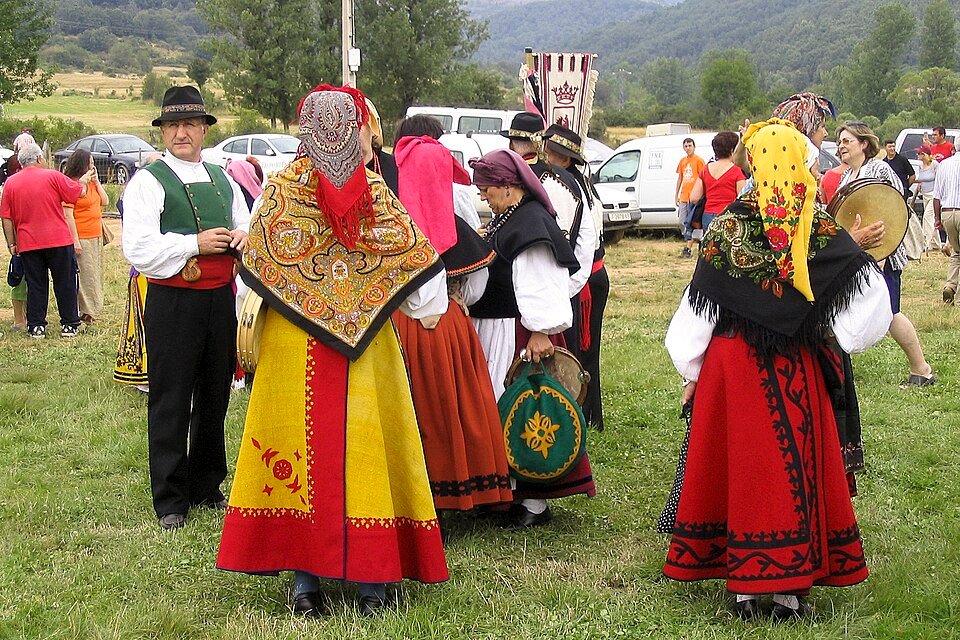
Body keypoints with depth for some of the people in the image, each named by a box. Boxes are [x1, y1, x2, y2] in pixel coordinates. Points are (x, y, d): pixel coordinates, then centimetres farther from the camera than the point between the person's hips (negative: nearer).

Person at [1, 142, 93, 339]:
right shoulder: (53, 176, -6)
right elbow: (78, 192, 3)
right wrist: (84, 181, 24)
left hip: (28, 243, 2)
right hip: (59, 241, -2)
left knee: (35, 286, 9)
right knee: (65, 283, 8)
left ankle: (36, 326, 8)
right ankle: (69, 324, 12)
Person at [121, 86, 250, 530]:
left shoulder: (222, 180, 14)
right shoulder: (148, 181, -6)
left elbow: (245, 227, 24)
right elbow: (138, 250, -16)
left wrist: (243, 237, 1)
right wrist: (196, 244, -17)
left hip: (221, 298, 6)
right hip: (173, 303, -6)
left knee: (214, 397, 14)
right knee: (170, 403, 0)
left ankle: (206, 488, 29)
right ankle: (170, 501, 10)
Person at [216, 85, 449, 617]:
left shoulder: (281, 188, -2)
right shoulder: (376, 191, -1)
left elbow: (256, 265, 2)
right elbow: (417, 261, 2)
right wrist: (426, 310, 18)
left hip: (294, 344, 0)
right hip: (366, 345, 0)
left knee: (302, 448, 4)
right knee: (365, 446, 5)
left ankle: (305, 578, 6)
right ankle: (371, 579, 9)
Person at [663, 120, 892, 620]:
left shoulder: (728, 227, -7)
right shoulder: (819, 227, -5)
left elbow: (700, 303, -3)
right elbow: (868, 298, -8)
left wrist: (690, 371, 5)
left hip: (732, 361, -1)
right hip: (797, 368, 1)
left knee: (741, 463, 7)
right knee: (797, 464, 8)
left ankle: (745, 588, 11)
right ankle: (791, 590, 12)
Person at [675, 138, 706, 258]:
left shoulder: (699, 160, -4)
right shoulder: (682, 161, 15)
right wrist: (677, 195, 16)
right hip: (684, 197, 7)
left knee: (690, 223, -9)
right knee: (683, 222, 8)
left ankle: (688, 248, -9)